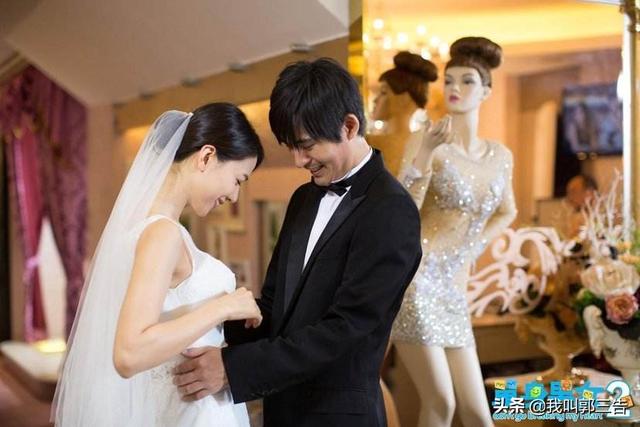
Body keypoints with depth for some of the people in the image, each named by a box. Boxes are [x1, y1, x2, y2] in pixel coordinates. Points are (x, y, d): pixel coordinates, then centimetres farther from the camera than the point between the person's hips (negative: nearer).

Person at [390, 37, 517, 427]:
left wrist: (474, 249, 14)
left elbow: (506, 212, 29)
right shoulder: (433, 146, -7)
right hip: (414, 278, -6)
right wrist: (423, 157, -27)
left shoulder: (501, 156, 10)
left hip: (453, 289, 6)